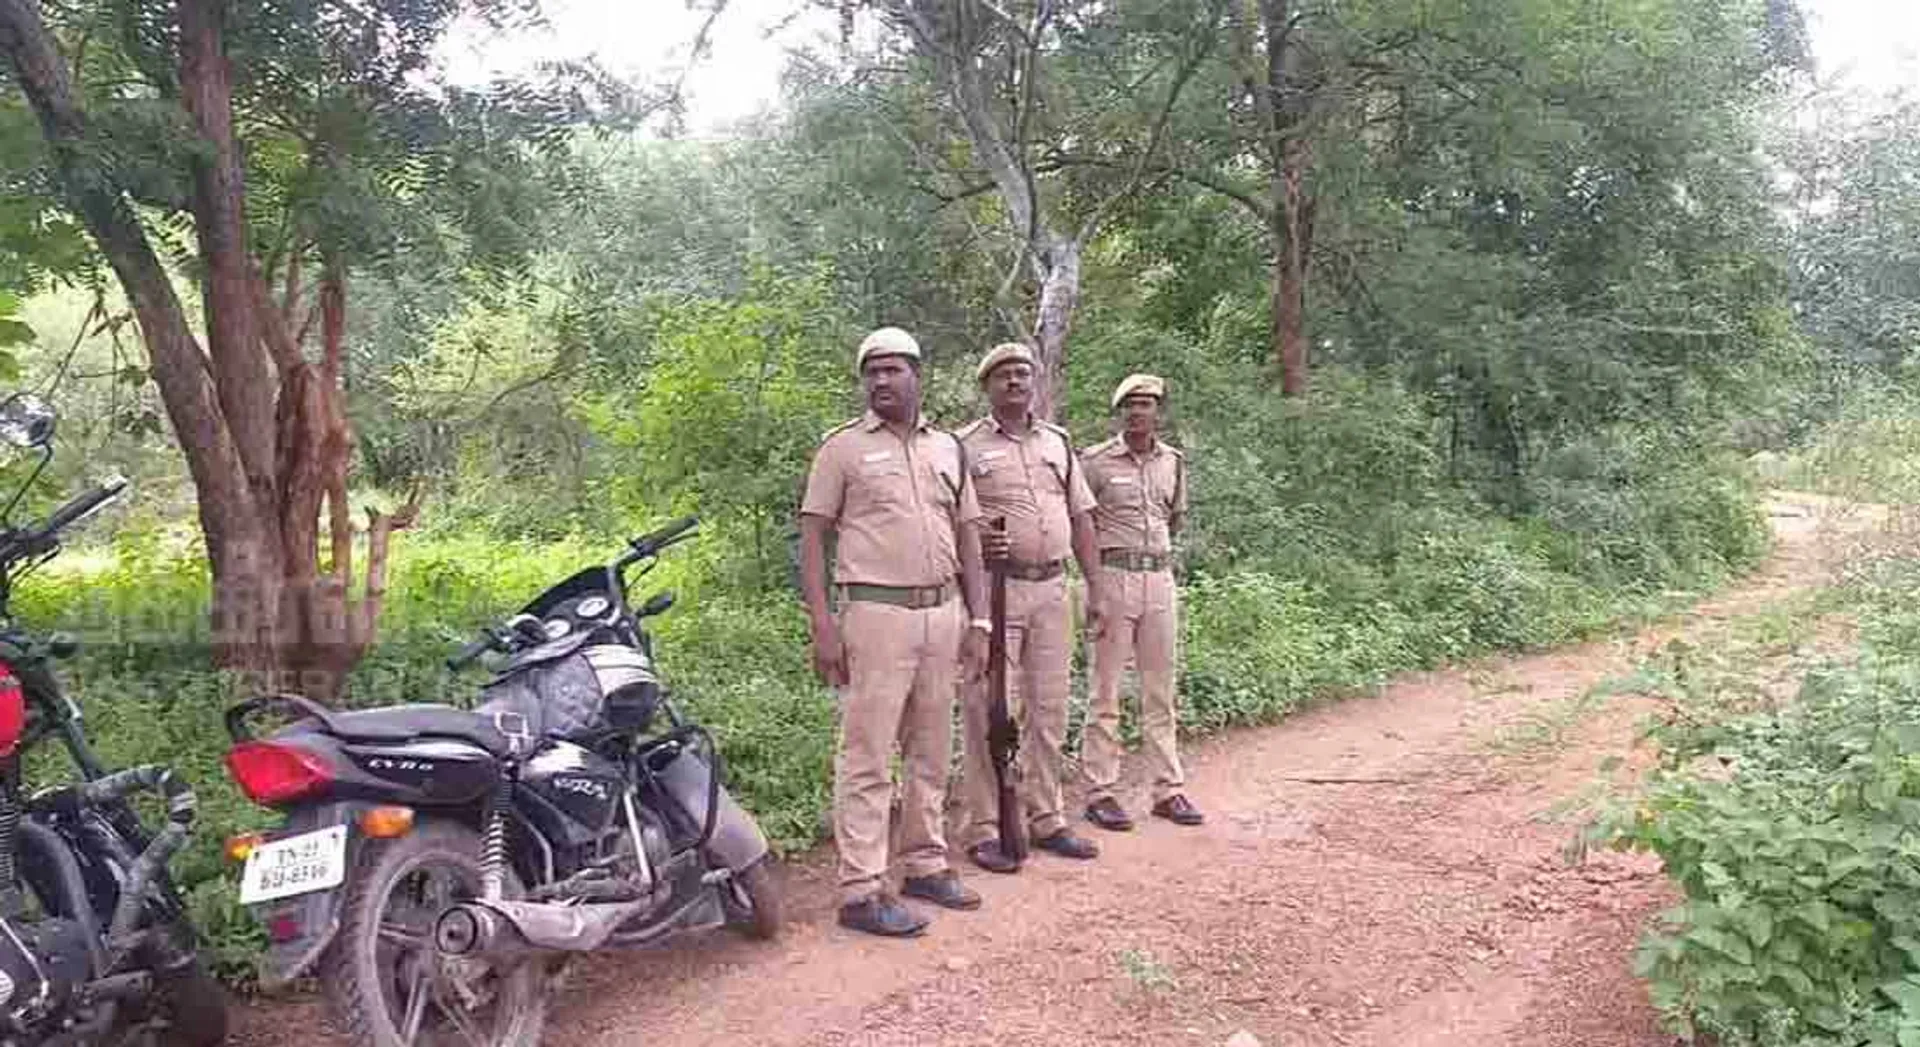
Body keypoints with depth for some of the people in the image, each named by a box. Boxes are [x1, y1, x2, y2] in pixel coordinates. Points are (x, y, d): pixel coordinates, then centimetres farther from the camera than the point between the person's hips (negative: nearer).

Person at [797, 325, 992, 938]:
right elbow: (812, 536, -3)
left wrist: (978, 620, 8)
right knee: (867, 756, -4)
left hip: (943, 612, 5)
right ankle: (861, 891, 2)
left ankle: (925, 865, 26)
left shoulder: (948, 447, 14)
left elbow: (968, 536, 15)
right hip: (877, 613, -5)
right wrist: (822, 625, -12)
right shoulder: (843, 447, 1)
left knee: (931, 752, 13)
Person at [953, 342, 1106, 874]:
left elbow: (1081, 516, 16)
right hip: (995, 589, -5)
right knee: (988, 712, -3)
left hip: (1052, 589, 5)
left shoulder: (1058, 442, 15)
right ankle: (981, 829, 7)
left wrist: (1095, 587, 10)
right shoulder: (965, 446, 0)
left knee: (1049, 711, 11)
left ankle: (1044, 819, 23)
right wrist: (975, 544, -22)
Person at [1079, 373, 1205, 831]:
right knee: (1106, 691, 0)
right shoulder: (1096, 461, -5)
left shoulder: (1174, 461, 10)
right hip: (1113, 578, -5)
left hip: (1161, 578, 5)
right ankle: (1099, 791, 7)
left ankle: (1169, 788, 18)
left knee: (1161, 690, 10)